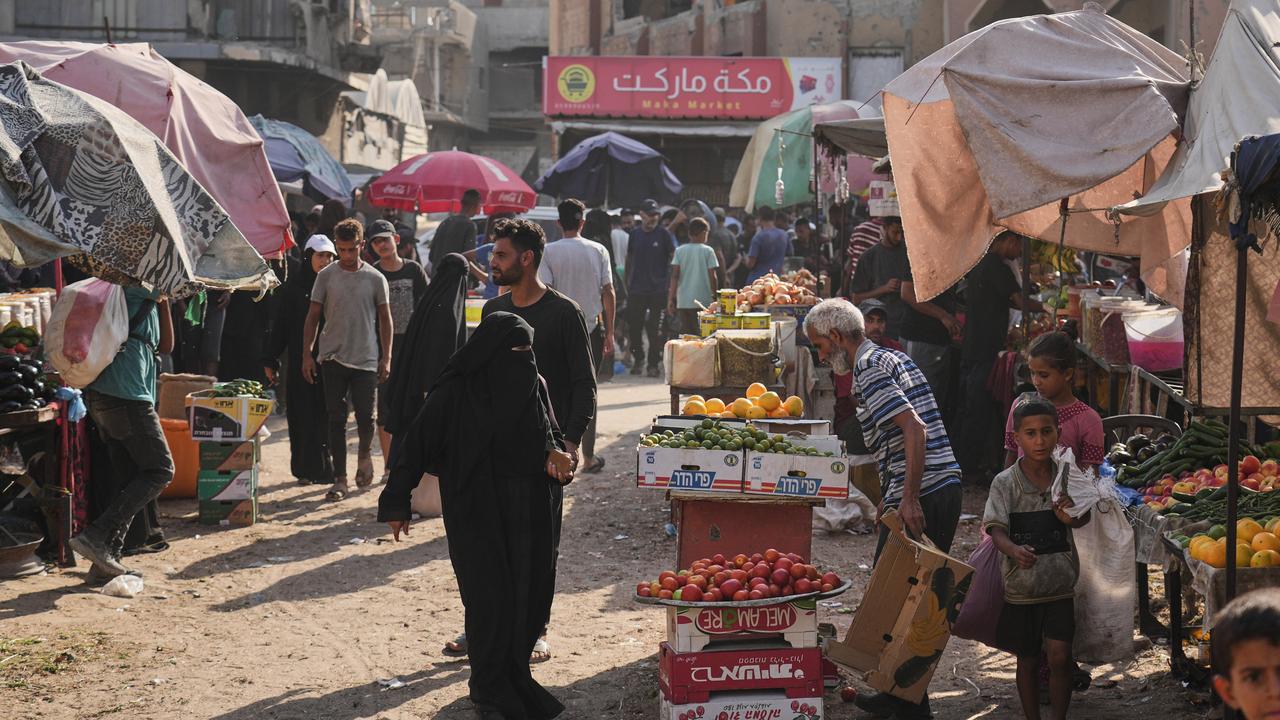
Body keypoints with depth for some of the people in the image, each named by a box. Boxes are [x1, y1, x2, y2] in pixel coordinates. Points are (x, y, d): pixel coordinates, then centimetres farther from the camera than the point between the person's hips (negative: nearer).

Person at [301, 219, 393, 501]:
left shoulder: (375, 279, 2)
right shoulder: (326, 276, 3)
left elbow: (385, 319, 6)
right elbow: (313, 316, 6)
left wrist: (386, 357, 0)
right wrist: (306, 354, 0)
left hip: (366, 359, -1)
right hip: (333, 358, 1)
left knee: (365, 416, -4)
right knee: (336, 420, 1)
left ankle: (364, 453, 29)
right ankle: (339, 479, 6)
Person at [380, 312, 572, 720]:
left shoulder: (533, 385, 5)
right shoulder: (453, 395, -11)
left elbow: (551, 435, 17)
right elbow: (417, 445, -6)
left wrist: (557, 455, -6)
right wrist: (396, 503, -5)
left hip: (527, 513, 5)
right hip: (476, 513, -5)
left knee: (531, 595, 6)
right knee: (490, 599, -6)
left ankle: (514, 678, 22)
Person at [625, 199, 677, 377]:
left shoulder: (664, 234, -1)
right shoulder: (635, 234, 9)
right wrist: (627, 282, 13)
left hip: (658, 289, -3)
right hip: (636, 289, 3)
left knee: (655, 329, -1)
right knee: (635, 326, 6)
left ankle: (653, 364, 6)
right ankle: (638, 359, 22)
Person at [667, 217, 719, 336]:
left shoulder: (679, 251, 3)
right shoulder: (708, 251, -4)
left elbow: (674, 276, -1)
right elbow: (712, 277, -5)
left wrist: (671, 299, 1)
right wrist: (715, 296, 5)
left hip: (683, 302, 3)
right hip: (703, 301, -3)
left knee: (685, 336, 7)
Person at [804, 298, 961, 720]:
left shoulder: (869, 368, -10)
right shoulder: (892, 358, 21)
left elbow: (914, 428, -21)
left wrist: (909, 498, -25)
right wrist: (893, 495, 26)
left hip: (920, 497, -10)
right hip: (945, 484, 10)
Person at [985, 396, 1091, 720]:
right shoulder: (1005, 483, -9)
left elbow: (1084, 517, 11)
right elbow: (996, 529, -17)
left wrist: (1070, 517, -14)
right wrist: (1015, 551, -40)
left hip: (1060, 584, 1)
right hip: (1021, 587, -1)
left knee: (1059, 656, -9)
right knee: (1028, 660, 12)